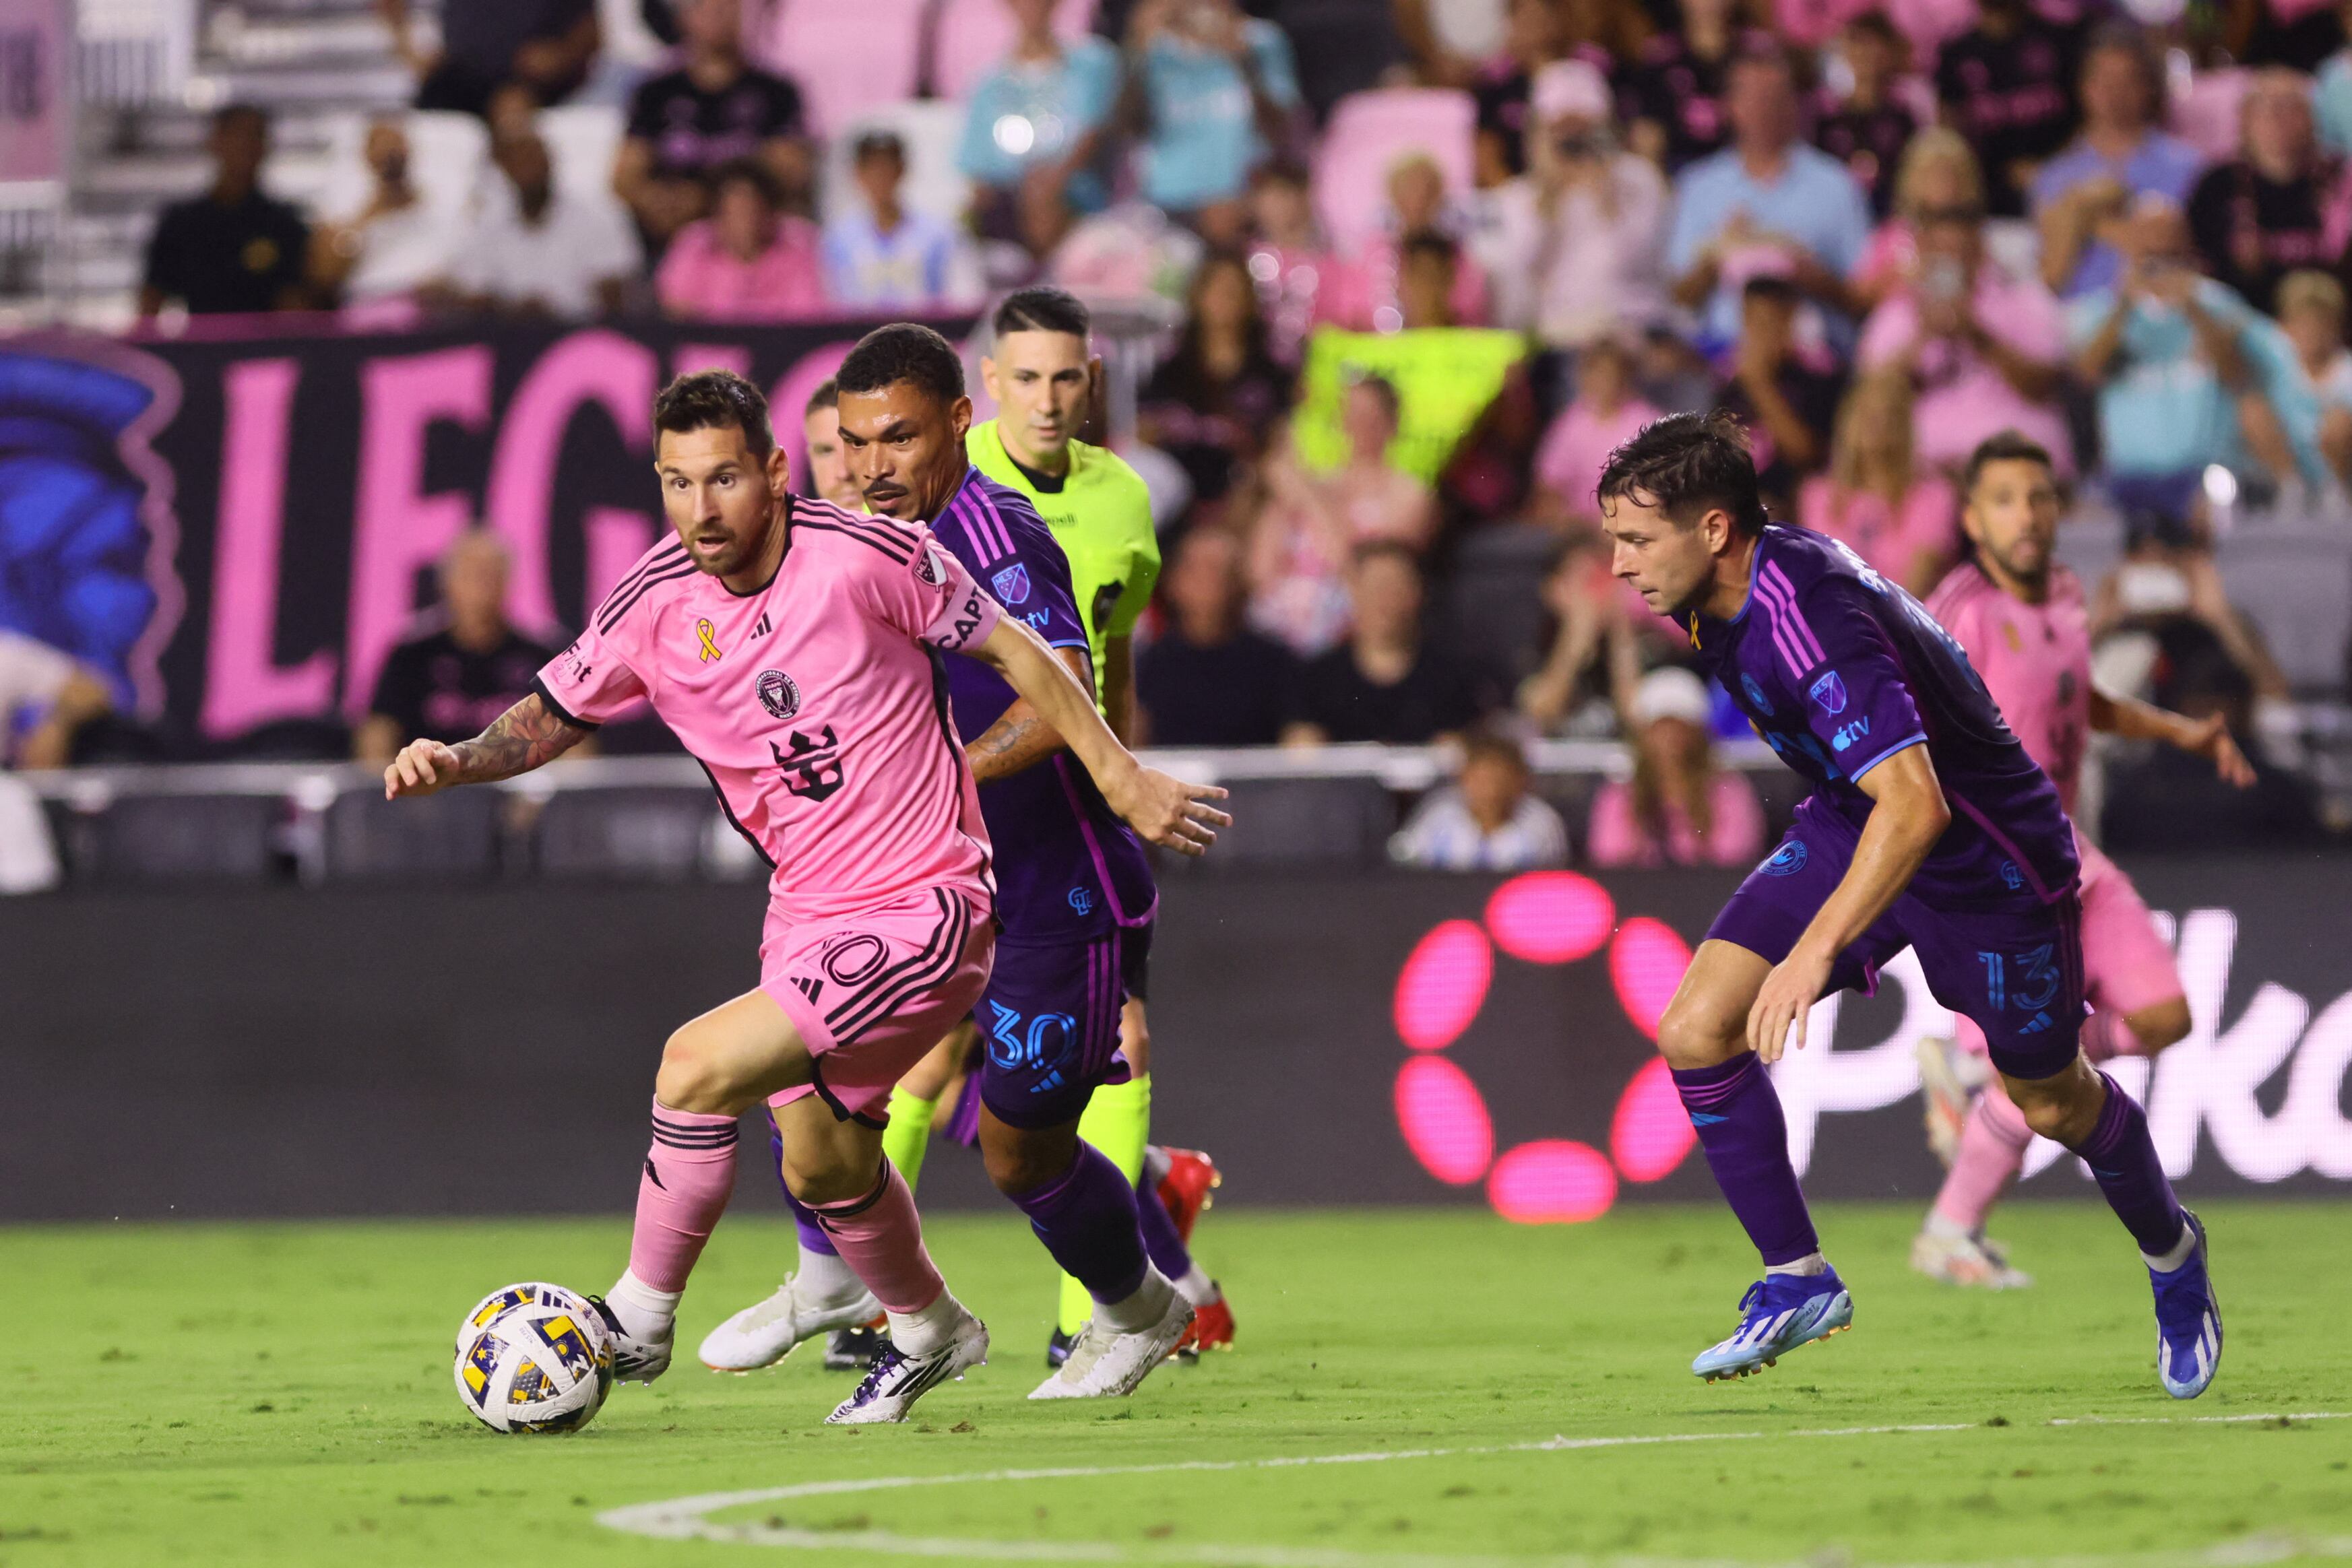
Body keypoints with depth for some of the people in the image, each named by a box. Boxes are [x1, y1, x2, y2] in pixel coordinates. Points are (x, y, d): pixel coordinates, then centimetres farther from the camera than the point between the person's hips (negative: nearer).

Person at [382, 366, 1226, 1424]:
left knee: (699, 1067, -19)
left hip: (920, 912, -6)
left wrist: (1122, 781, -2)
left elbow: (1014, 654, -6)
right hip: (807, 913, 6)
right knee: (822, 1166, 18)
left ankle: (640, 1322, -1)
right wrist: (457, 761, -14)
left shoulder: (869, 556, -19)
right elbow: (558, 713, 6)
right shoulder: (658, 602, -6)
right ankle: (928, 1330, 47)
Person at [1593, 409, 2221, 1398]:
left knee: (2050, 1102, 12)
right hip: (1847, 825, 7)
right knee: (1696, 1030, -11)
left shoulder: (1809, 623, -37)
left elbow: (1914, 804, -46)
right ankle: (1797, 1280, 0)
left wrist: (1815, 952, -54)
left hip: (1987, 852, -7)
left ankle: (2170, 1254, 42)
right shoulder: (1721, 594, -9)